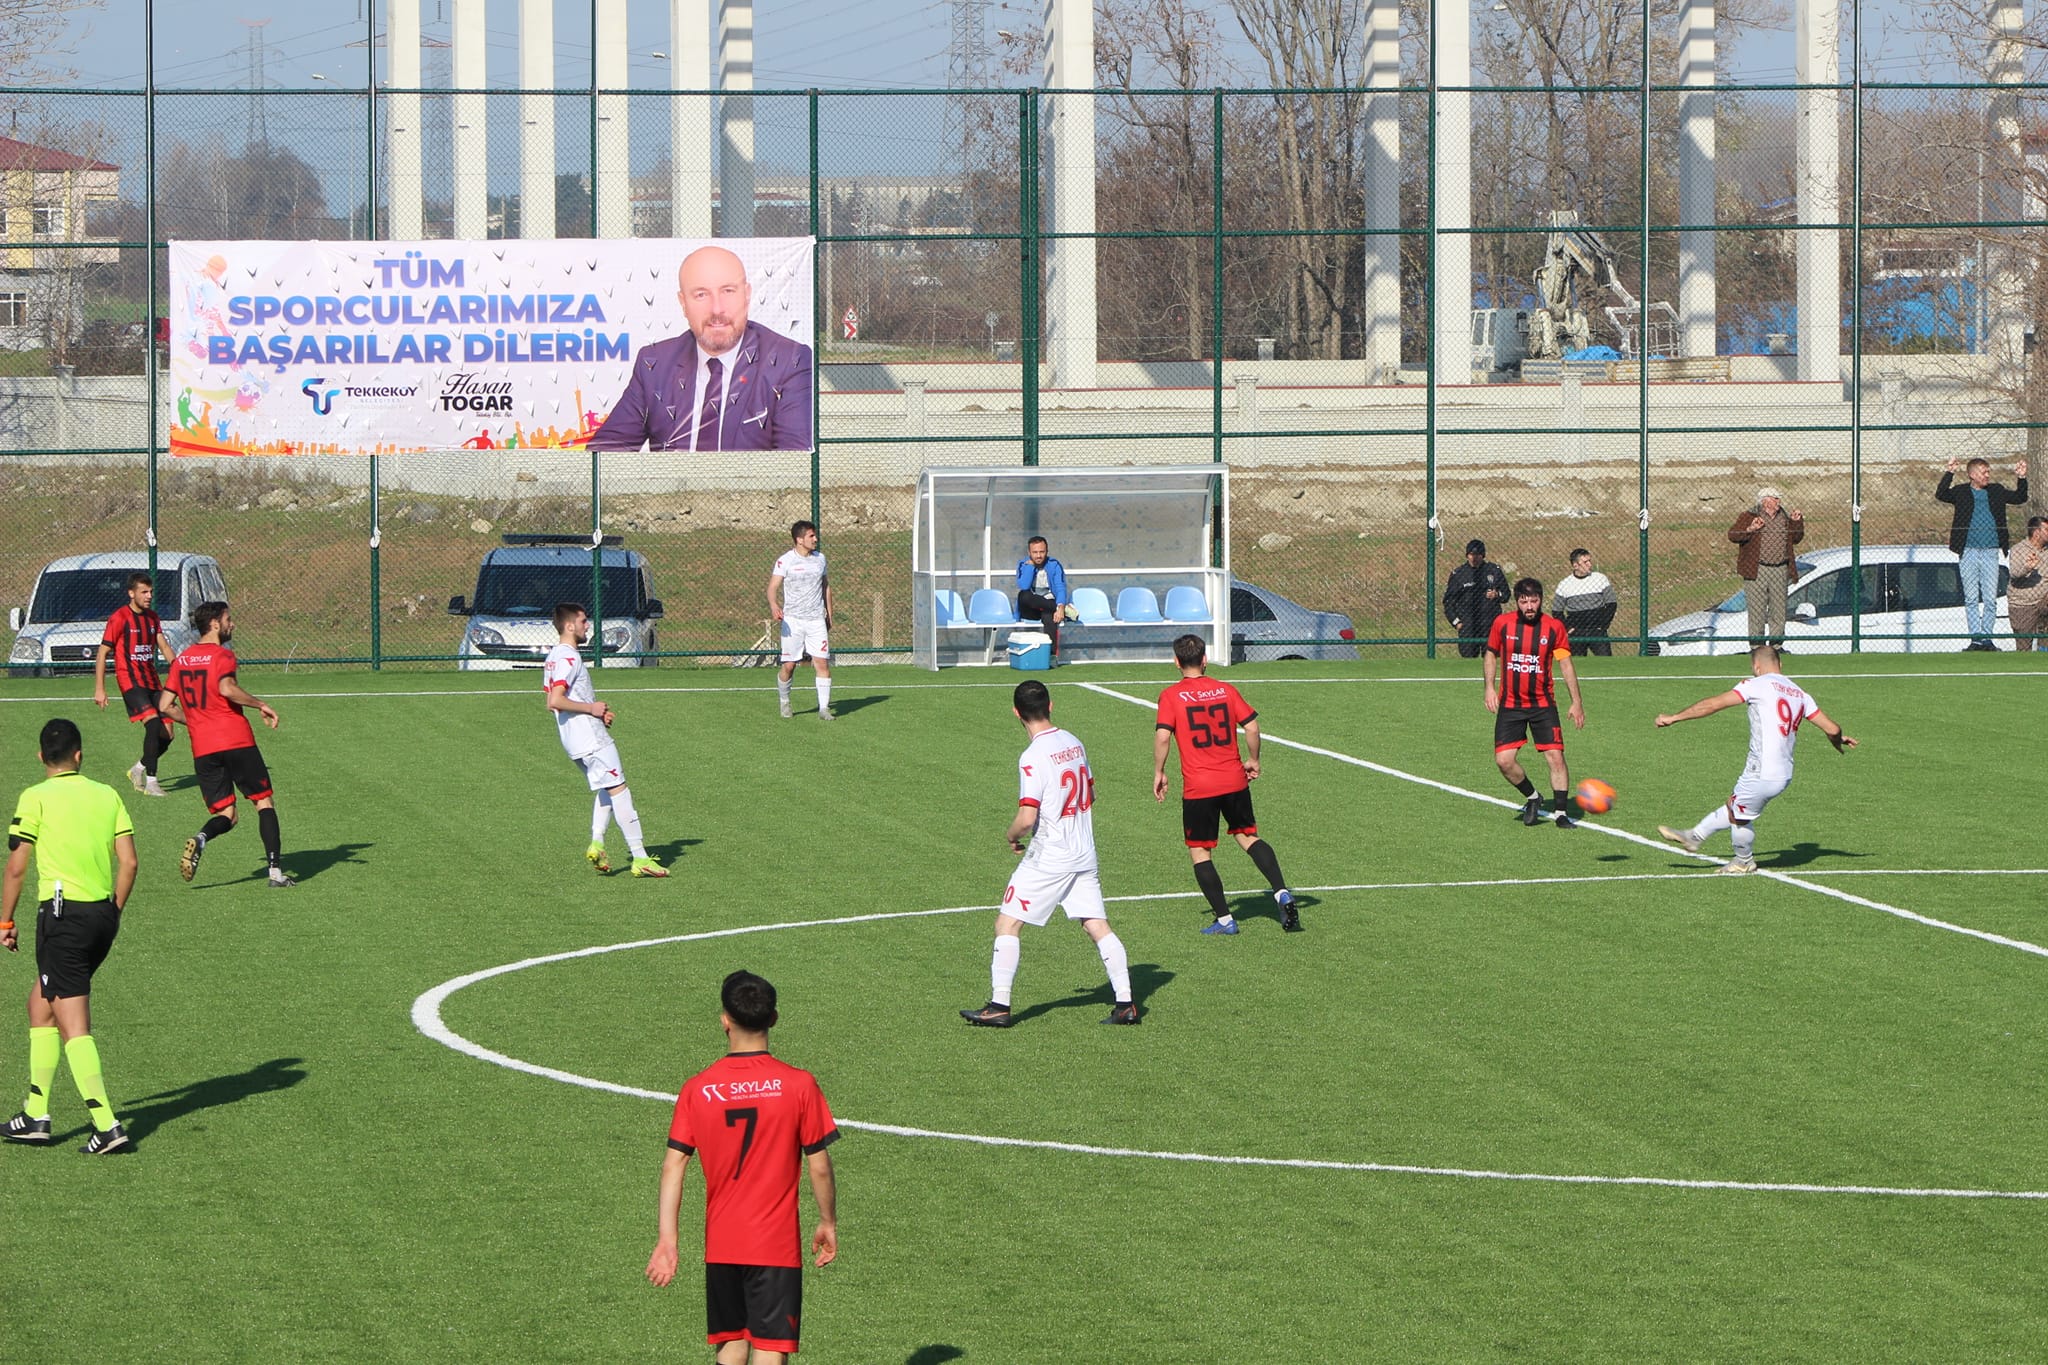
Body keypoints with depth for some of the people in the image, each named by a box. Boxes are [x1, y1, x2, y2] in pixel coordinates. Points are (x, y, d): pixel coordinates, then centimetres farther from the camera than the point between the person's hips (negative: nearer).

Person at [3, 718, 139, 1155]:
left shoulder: (36, 798, -5)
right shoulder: (107, 795, 8)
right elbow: (128, 862, 5)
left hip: (63, 912, -6)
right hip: (103, 914, 6)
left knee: (73, 1027, -4)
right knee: (40, 1003, 20)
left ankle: (106, 1125, -12)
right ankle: (36, 1115, 22)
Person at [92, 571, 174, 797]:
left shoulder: (153, 618, 13)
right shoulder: (119, 618, -8)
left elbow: (163, 646, 17)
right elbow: (102, 653, -6)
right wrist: (99, 689, -10)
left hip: (152, 680, 7)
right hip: (130, 680, -7)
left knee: (166, 735, 1)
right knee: (153, 724, -24)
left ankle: (138, 770, 26)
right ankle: (150, 783, -21)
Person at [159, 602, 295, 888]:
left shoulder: (181, 659, 13)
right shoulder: (222, 655, -6)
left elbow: (165, 705, 14)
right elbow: (226, 688, -26)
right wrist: (261, 705, -14)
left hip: (202, 748, 5)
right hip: (237, 741, -5)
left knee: (225, 813, 9)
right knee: (264, 802, 9)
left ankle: (200, 839, -25)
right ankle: (276, 872, 2)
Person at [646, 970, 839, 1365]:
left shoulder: (697, 1089, -2)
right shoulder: (799, 1084, -7)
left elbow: (674, 1165, -5)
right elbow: (819, 1166, -4)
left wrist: (666, 1239, -4)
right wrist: (828, 1223, 10)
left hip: (720, 1245, 3)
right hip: (776, 1244, -3)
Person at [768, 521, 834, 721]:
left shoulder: (820, 559, 10)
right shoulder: (785, 561, -5)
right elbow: (773, 587, -10)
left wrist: (829, 614, 22)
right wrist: (774, 605, -30)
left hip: (816, 620, 3)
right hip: (792, 620, -3)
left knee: (822, 663, -7)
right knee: (789, 665, -1)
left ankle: (824, 708, -5)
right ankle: (784, 701, 23)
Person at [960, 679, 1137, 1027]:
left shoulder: (1034, 757, -18)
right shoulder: (1073, 743, 5)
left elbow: (1027, 817, -23)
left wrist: (1011, 836, -3)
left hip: (1047, 859, -7)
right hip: (1084, 855, 7)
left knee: (1007, 924, 2)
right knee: (1098, 927, 9)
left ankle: (999, 1006, -1)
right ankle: (1125, 1003, 6)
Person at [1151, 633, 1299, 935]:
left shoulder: (1171, 696, -5)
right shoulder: (1226, 690, 4)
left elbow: (1163, 736, -15)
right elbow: (1252, 726, 1)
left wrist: (1158, 772, -2)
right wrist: (1252, 761, 16)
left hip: (1198, 788, -3)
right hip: (1234, 781, 4)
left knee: (1199, 851, 8)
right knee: (1247, 836, 18)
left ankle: (1224, 919, 5)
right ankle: (1281, 893, 0)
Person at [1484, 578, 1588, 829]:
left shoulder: (1554, 627, -5)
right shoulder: (1502, 624, -2)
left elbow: (1565, 664, -1)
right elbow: (1491, 655, 13)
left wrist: (1577, 701, -4)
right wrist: (1490, 688, 2)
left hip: (1543, 704, -1)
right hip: (1510, 704, 1)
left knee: (1555, 756, -9)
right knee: (1504, 760, -8)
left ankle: (1561, 812, 2)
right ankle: (1532, 798, 17)